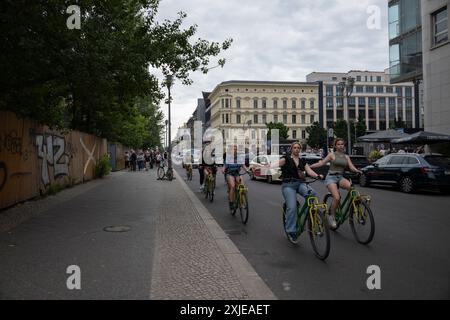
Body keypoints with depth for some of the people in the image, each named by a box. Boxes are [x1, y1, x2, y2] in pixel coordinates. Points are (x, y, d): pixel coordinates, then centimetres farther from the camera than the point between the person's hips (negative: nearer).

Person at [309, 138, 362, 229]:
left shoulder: (346, 157, 15)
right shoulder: (332, 155, 4)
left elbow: (352, 167, 5)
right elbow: (321, 163, 1)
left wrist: (357, 171, -17)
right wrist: (308, 166, -7)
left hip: (340, 177, 4)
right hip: (331, 177, -4)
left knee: (349, 185, -32)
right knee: (337, 198, -23)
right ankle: (332, 216, -5)